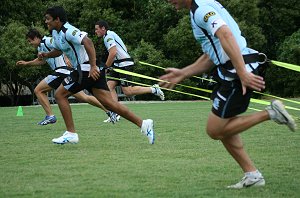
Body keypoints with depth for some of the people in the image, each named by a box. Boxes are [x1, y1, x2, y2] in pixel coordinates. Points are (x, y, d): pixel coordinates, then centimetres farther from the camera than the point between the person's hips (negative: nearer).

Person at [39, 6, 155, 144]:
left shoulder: (67, 31, -14)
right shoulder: (55, 33, 17)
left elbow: (87, 42, -28)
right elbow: (58, 50, 34)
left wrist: (93, 66, -31)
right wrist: (46, 55, 14)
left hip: (86, 70, -10)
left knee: (60, 94, -2)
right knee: (109, 103, 3)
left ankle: (71, 133, 0)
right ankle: (142, 124, -1)